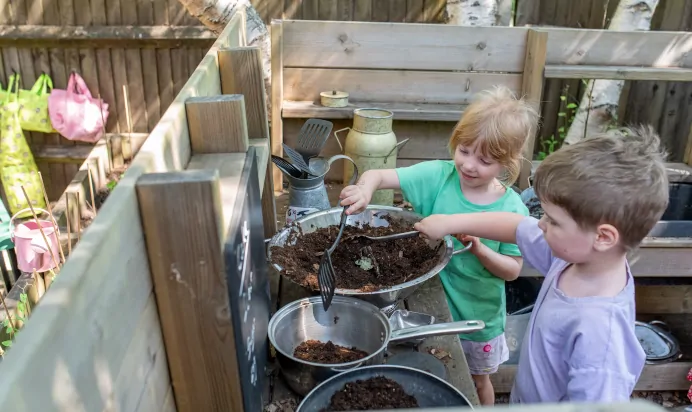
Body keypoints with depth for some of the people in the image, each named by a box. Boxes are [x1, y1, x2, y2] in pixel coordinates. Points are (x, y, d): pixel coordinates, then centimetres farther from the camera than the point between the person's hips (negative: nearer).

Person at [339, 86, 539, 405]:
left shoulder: (512, 209, -19)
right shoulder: (437, 177, -17)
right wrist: (365, 189, -42)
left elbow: (512, 270, -13)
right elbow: (377, 175, -19)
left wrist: (479, 249, -31)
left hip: (478, 315, 0)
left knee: (477, 382, 26)